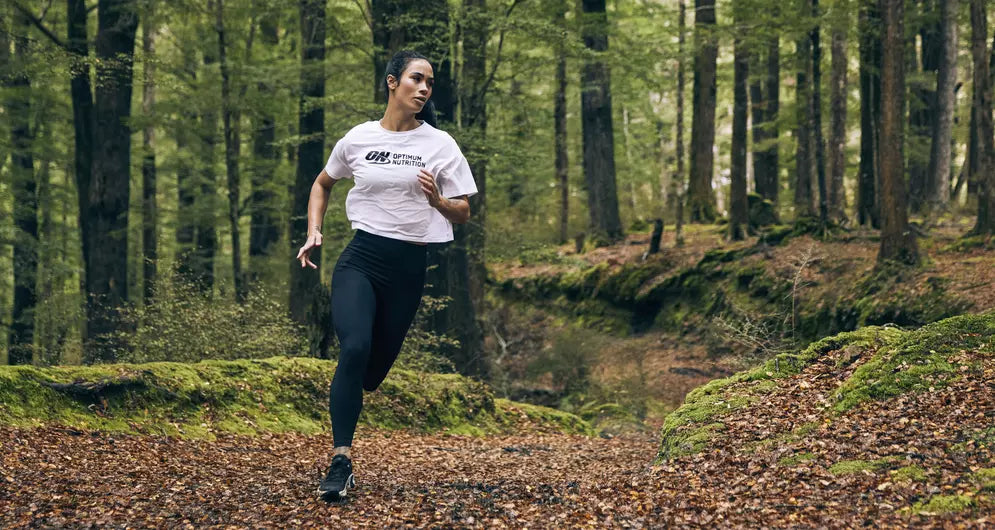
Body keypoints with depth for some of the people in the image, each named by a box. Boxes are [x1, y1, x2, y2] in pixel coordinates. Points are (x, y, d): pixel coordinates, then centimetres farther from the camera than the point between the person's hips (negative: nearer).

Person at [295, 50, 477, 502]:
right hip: (360, 260, -2)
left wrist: (436, 198, -12)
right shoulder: (358, 139, 5)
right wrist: (313, 231, 10)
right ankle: (341, 464, -23)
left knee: (375, 368, 4)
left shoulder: (440, 144, 5)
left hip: (409, 267, 2)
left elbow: (463, 214, 8)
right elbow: (323, 183, 23)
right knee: (355, 348, -25)